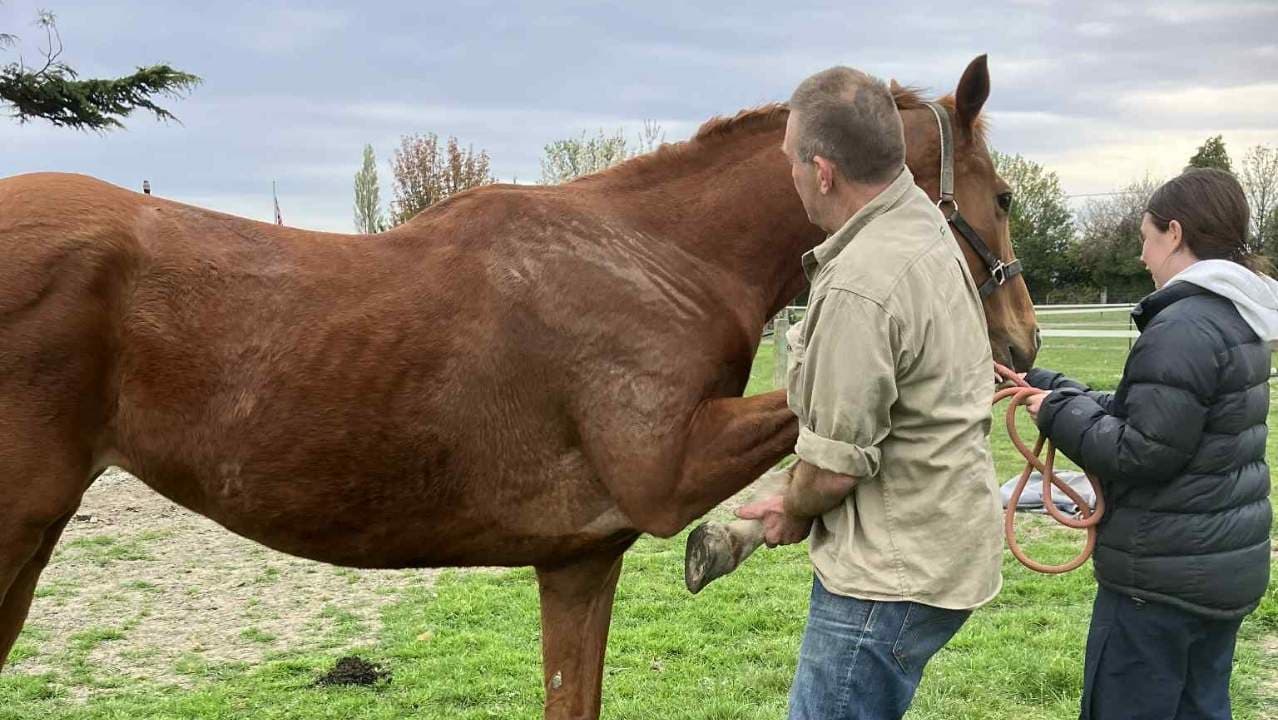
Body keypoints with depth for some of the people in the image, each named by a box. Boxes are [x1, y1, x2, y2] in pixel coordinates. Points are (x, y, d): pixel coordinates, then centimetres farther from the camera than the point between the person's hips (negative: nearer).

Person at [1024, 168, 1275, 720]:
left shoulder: (1183, 327, -21)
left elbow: (1141, 451, -23)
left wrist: (1058, 413, -10)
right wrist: (1049, 387, 14)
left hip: (1165, 575, -10)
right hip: (1230, 566, 10)